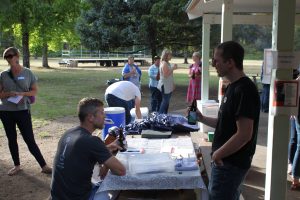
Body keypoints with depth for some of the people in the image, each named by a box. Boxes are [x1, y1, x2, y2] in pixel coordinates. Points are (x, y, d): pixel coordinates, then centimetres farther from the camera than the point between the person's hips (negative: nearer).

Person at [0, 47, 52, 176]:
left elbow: (34, 91, 2)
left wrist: (21, 94, -15)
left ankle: (44, 166, 3)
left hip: (23, 111, -3)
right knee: (11, 139, 12)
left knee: (30, 140, -3)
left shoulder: (28, 73, -3)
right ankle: (17, 166, 26)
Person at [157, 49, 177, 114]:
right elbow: (166, 75, -22)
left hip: (168, 86, 10)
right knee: (165, 102, -6)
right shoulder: (164, 63, -16)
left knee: (166, 102, 13)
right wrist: (172, 68, -19)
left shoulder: (167, 63, 14)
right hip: (165, 86, -10)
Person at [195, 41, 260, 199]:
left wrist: (218, 154, -17)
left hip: (231, 163, -9)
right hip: (226, 160, 10)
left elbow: (244, 135, -26)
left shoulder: (244, 90, -23)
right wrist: (203, 119, 7)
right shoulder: (233, 86, 8)